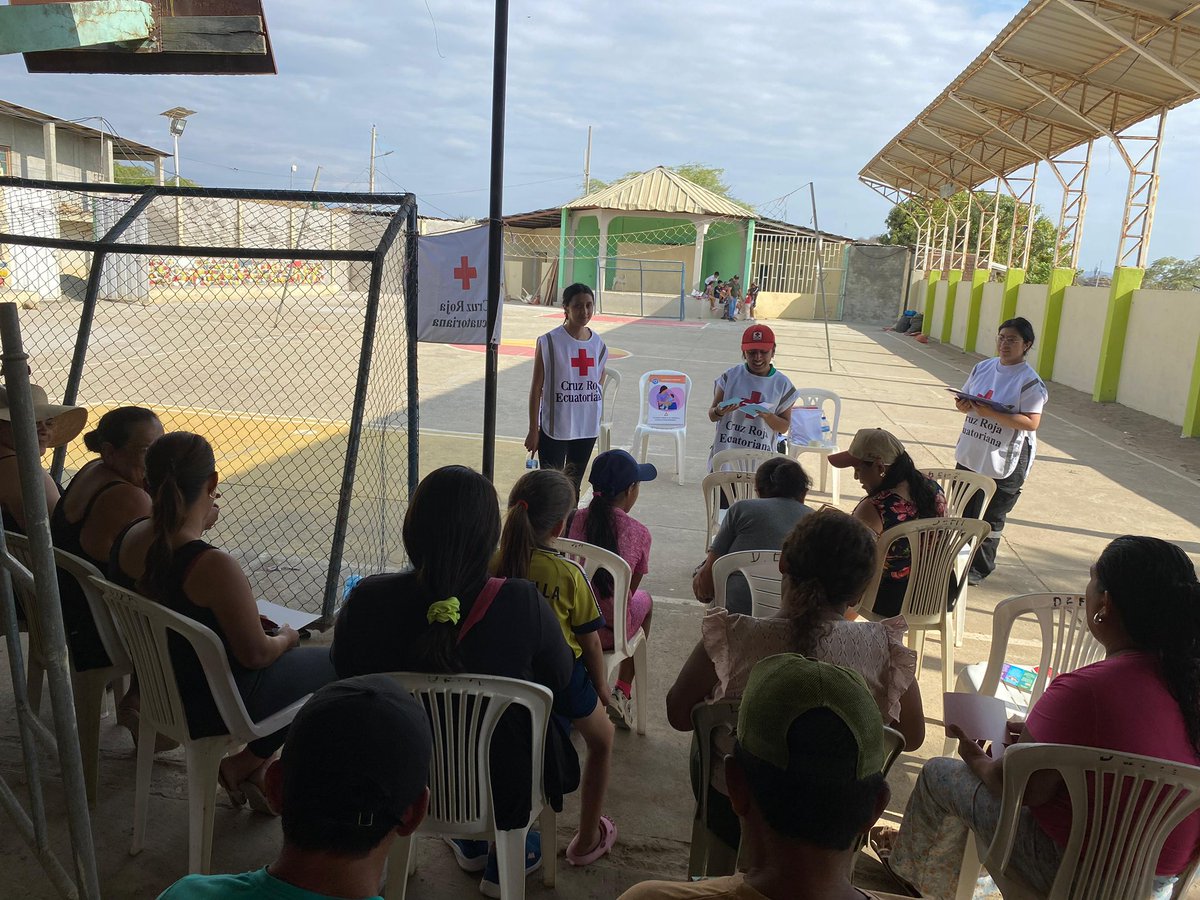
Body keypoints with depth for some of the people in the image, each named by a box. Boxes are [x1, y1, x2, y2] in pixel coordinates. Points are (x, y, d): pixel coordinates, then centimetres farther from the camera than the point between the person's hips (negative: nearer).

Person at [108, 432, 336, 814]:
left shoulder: (128, 537, -10)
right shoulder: (214, 567, -34)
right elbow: (255, 654, -23)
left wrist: (198, 528, 0)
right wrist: (285, 638, -2)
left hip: (156, 684, 8)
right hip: (207, 706, -8)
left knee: (295, 661, 26)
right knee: (327, 663, 11)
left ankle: (256, 774, 29)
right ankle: (245, 765, 16)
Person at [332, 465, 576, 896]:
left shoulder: (365, 600, -22)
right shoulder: (522, 603, -27)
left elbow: (343, 673, -2)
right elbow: (559, 679, -9)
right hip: (500, 790, -2)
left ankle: (471, 844, 51)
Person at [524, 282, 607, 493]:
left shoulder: (598, 345, 4)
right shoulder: (549, 342, -10)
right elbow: (536, 389, -7)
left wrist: (597, 420, 13)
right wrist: (533, 430, -7)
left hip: (587, 428, 5)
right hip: (555, 428, -4)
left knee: (574, 485, 15)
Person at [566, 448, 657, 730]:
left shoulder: (577, 520, -7)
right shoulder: (639, 532, -12)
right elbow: (630, 589, -2)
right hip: (610, 630, -2)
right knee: (644, 601, 30)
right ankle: (623, 693, 26)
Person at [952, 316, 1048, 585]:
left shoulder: (1030, 382, -14)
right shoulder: (983, 368, 5)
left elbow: (1031, 422, -21)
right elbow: (964, 397, 14)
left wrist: (991, 413, -27)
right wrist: (963, 405, -10)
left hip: (1004, 462, -6)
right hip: (971, 455, 6)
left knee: (990, 520, 6)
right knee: (963, 512, 18)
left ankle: (979, 569, 22)